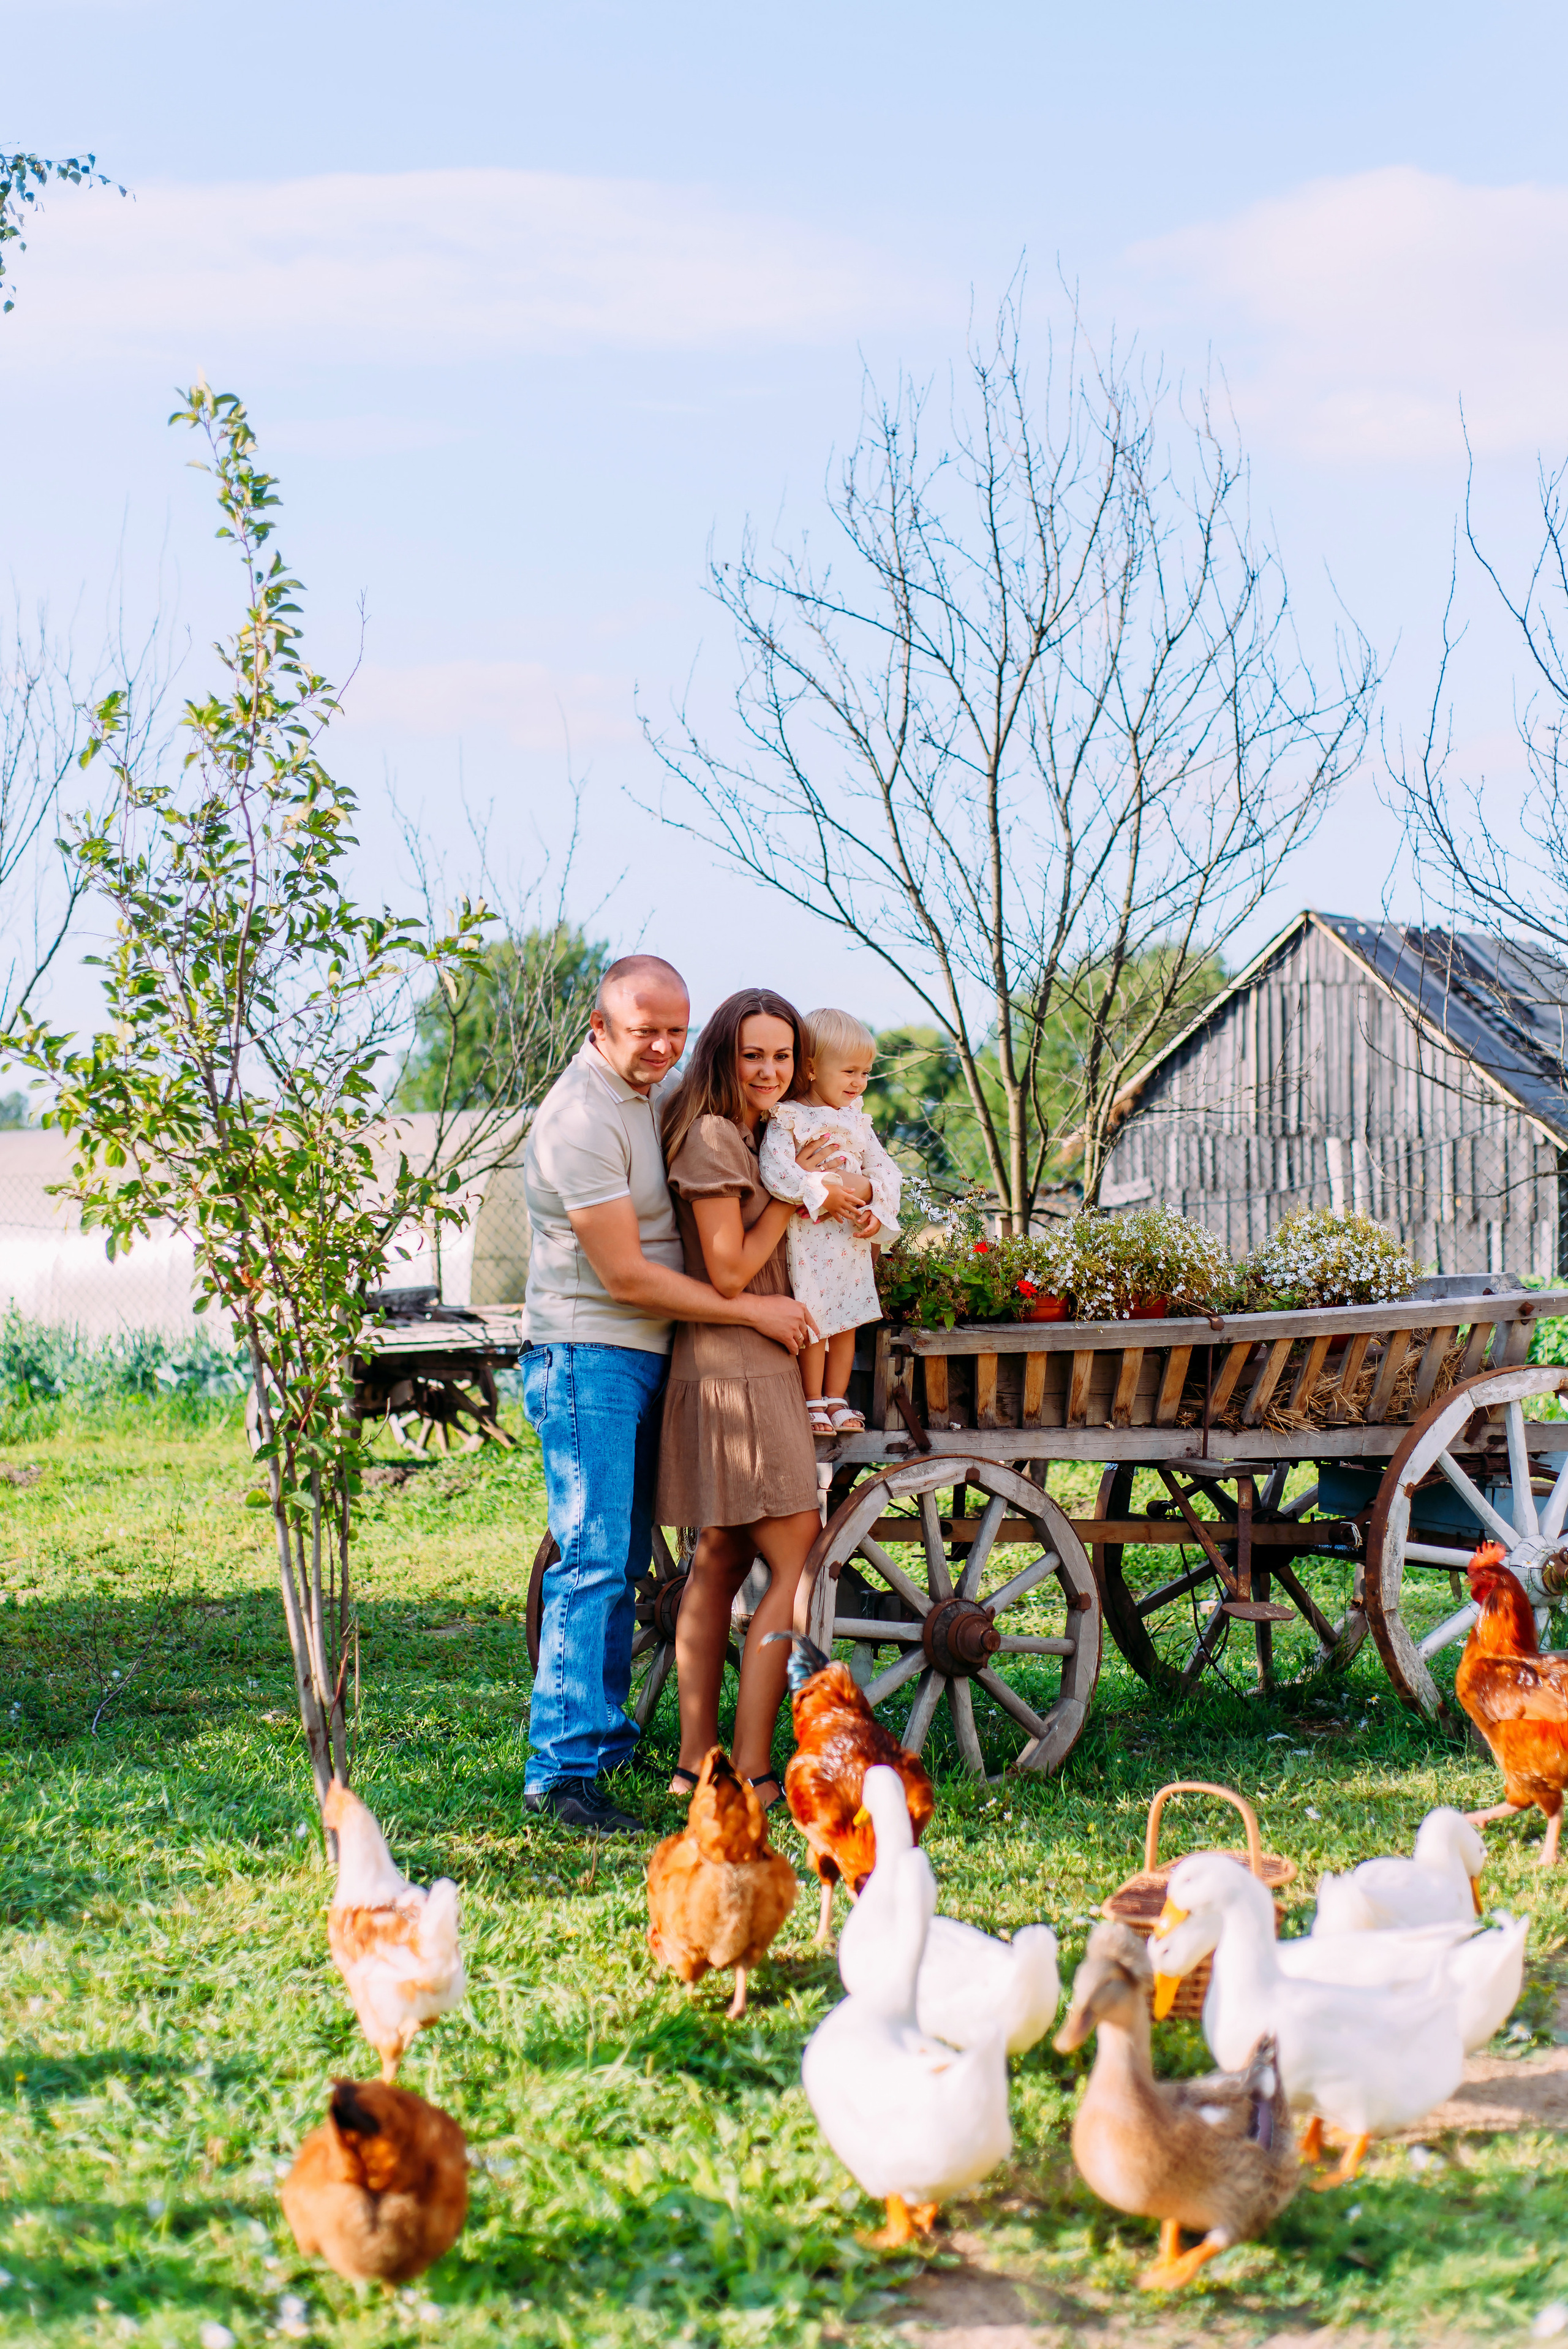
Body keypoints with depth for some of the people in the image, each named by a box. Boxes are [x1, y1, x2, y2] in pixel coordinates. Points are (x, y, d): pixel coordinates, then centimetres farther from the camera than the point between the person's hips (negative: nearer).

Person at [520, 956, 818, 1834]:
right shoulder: (582, 1122, -18)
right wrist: (752, 1310, -14)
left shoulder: (647, 1095, 12)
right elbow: (625, 1276, -20)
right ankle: (563, 1767, -11)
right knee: (594, 1560, -12)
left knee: (626, 1561, 14)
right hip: (589, 1358, -10)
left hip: (644, 1360, 10)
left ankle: (606, 1733, 24)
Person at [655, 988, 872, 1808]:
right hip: (735, 1375, -10)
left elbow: (771, 1257, 19)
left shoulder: (755, 1137, 18)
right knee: (795, 1566, -9)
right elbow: (729, 1271, -16)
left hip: (754, 1371, 10)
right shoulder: (712, 1137, -12)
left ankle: (697, 1758, 17)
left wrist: (832, 1205, 1)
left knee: (721, 1558, 12)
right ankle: (750, 1773, -9)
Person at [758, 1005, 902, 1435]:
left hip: (853, 1239, 5)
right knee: (813, 1323, 3)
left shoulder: (856, 1118, 9)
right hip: (808, 1239, -5)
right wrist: (828, 1189, -24)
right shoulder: (788, 1119, -11)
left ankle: (836, 1399, 23)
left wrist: (873, 1196, -10)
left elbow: (885, 1168, 10)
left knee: (845, 1323, 12)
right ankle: (813, 1403, 16)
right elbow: (775, 1171, -25)